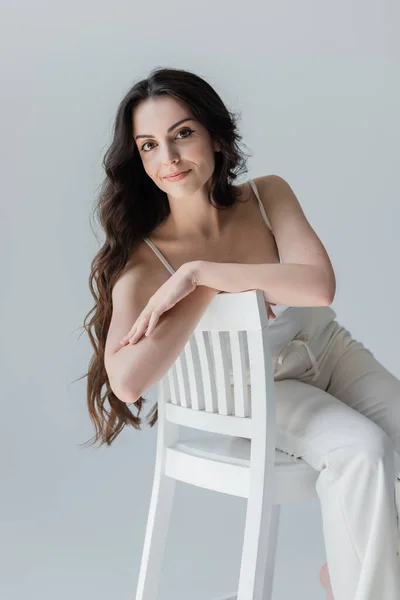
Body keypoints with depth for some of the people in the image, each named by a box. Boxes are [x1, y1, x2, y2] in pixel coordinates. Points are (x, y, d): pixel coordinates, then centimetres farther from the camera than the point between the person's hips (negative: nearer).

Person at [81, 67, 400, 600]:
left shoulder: (268, 196, -13)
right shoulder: (143, 258, -22)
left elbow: (320, 286, -30)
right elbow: (127, 382, -38)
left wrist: (199, 271, -33)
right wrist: (210, 288, -34)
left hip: (328, 350, 4)